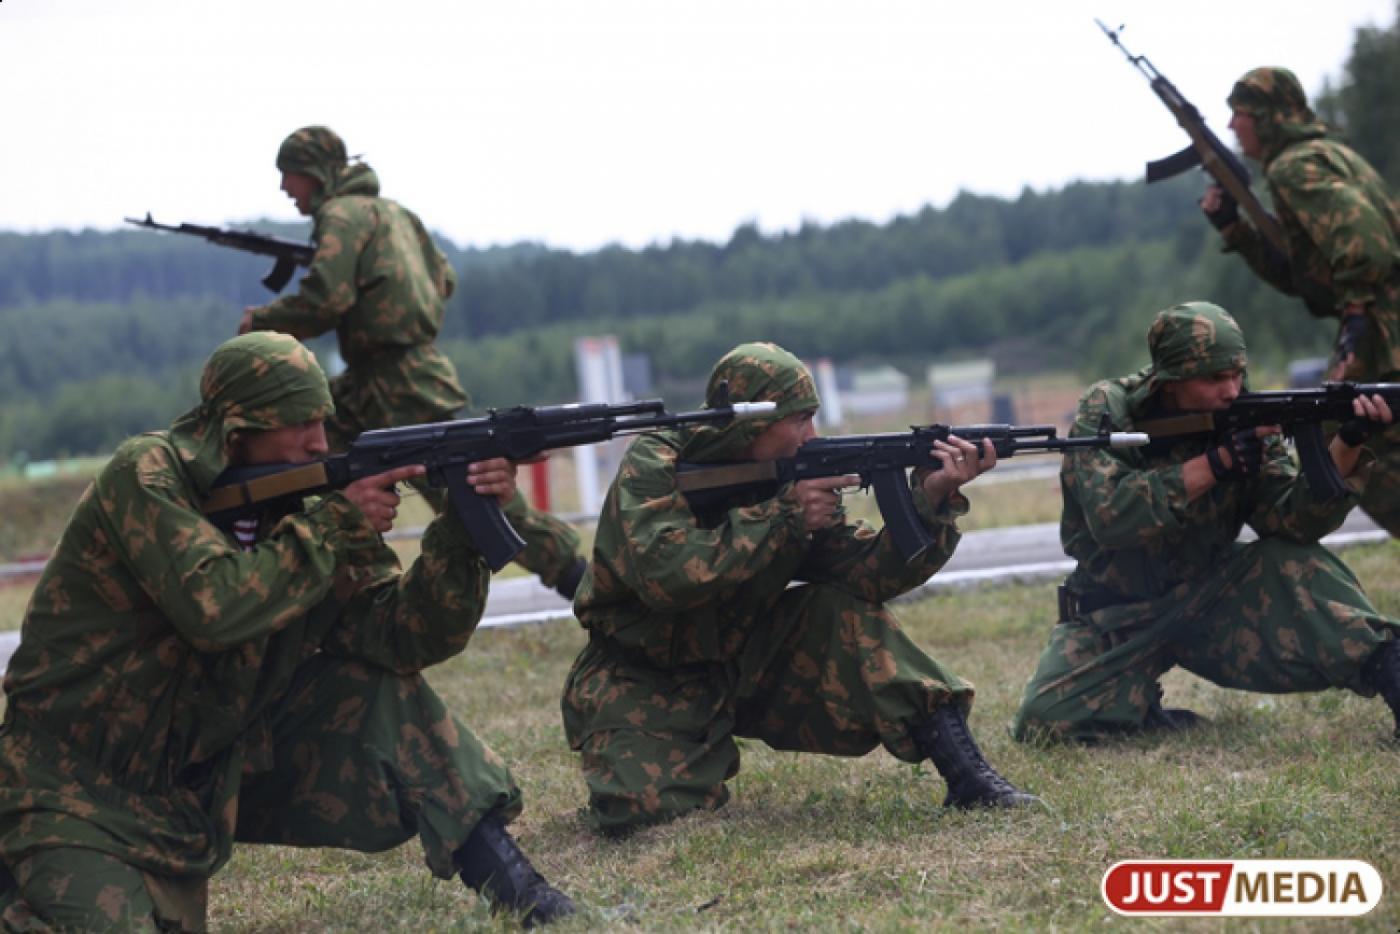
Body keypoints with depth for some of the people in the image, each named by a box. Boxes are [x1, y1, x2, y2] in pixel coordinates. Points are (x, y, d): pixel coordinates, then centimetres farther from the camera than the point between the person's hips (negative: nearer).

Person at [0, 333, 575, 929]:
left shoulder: (300, 501, 0)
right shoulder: (148, 474, -17)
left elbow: (408, 635, -6)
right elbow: (215, 608, -32)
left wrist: (464, 528, -20)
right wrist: (335, 524, -23)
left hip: (212, 766, 6)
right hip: (78, 786, -6)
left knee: (373, 680, -7)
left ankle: (495, 869, -4)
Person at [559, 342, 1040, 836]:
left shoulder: (793, 479, -4)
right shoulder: (654, 465, -18)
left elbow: (870, 573, -13)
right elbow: (666, 577, -34)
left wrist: (932, 499, -28)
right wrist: (782, 515, -30)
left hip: (740, 663, 4)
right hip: (642, 680, -4)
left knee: (843, 612, -18)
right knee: (641, 808, -27)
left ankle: (965, 773, -15)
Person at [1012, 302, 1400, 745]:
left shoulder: (1245, 422, -7)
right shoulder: (1105, 412, -14)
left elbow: (1292, 520, -18)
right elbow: (1110, 516, -30)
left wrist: (1347, 444, -34)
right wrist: (1218, 461, -34)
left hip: (1209, 600, 1)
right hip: (1116, 620, -1)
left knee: (1294, 565, -25)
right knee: (1047, 720, -23)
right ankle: (1144, 709, 2)